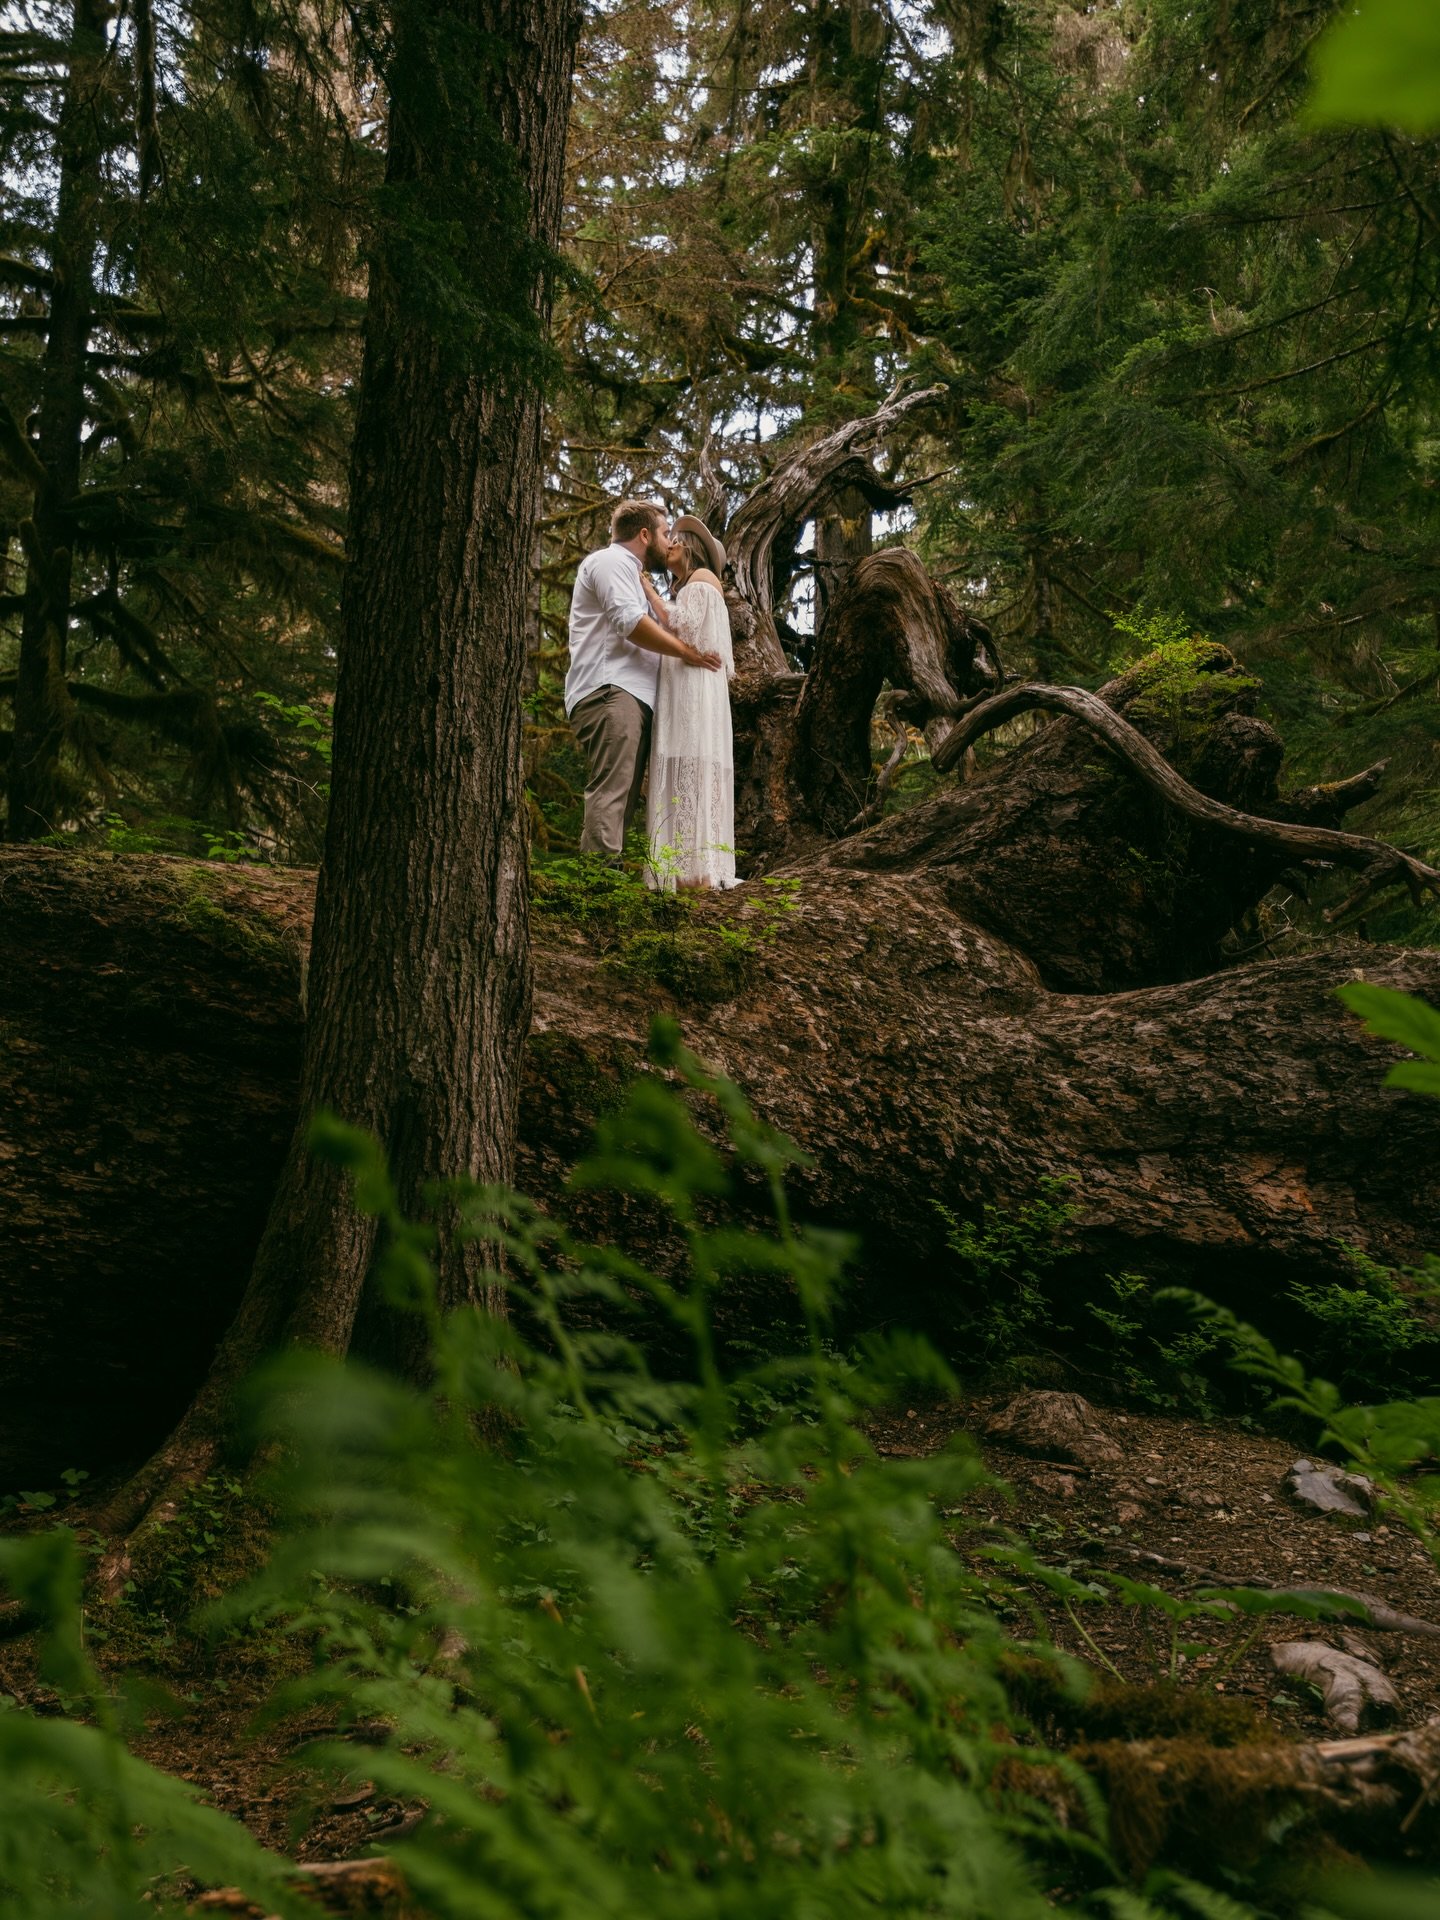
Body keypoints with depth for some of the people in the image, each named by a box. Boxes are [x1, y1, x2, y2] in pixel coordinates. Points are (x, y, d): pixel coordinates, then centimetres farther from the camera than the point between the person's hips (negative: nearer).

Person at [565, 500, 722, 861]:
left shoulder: (629, 573, 35)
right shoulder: (611, 561, 1)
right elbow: (632, 623, -13)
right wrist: (687, 652, -6)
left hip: (630, 698, 11)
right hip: (610, 693, -11)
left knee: (622, 796, 2)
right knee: (611, 791, -22)